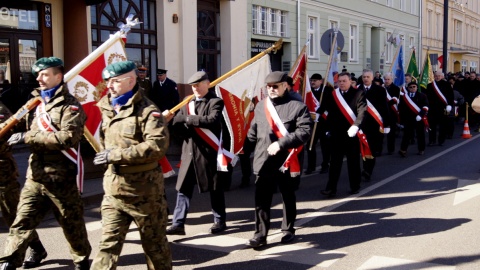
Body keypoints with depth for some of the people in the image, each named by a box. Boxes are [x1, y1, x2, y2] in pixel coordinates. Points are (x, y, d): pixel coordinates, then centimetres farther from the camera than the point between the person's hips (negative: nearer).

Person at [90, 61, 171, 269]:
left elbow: (158, 145, -27)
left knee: (154, 243, 11)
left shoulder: (147, 111, -13)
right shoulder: (107, 108, 10)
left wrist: (117, 155, -26)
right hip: (113, 189, 6)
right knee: (108, 244, 4)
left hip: (143, 190, -6)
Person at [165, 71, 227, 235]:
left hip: (208, 152, -5)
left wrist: (189, 119, -17)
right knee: (183, 188, 2)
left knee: (215, 188, 7)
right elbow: (176, 123, 8)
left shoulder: (215, 102, -3)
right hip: (189, 152, 5)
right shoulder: (188, 103, 14)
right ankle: (178, 223, 4)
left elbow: (212, 120, -21)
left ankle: (220, 221, 20)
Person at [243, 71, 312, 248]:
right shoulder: (260, 106, 10)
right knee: (261, 200, -1)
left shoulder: (297, 106, -6)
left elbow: (305, 131, -15)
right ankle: (260, 235, 5)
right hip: (263, 161, 3)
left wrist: (280, 143, -20)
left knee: (288, 198, 14)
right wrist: (244, 147, 8)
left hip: (286, 161, -3)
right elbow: (253, 132, 17)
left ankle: (288, 230, 29)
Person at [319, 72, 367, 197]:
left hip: (352, 133, -2)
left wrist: (355, 126, -25)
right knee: (335, 161, 3)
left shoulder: (358, 93, -1)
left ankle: (355, 186, 22)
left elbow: (362, 111, -12)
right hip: (336, 133, 2)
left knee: (353, 161, 10)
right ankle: (331, 188, 3)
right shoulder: (332, 95, 8)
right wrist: (329, 128, 2)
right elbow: (328, 112, 10)